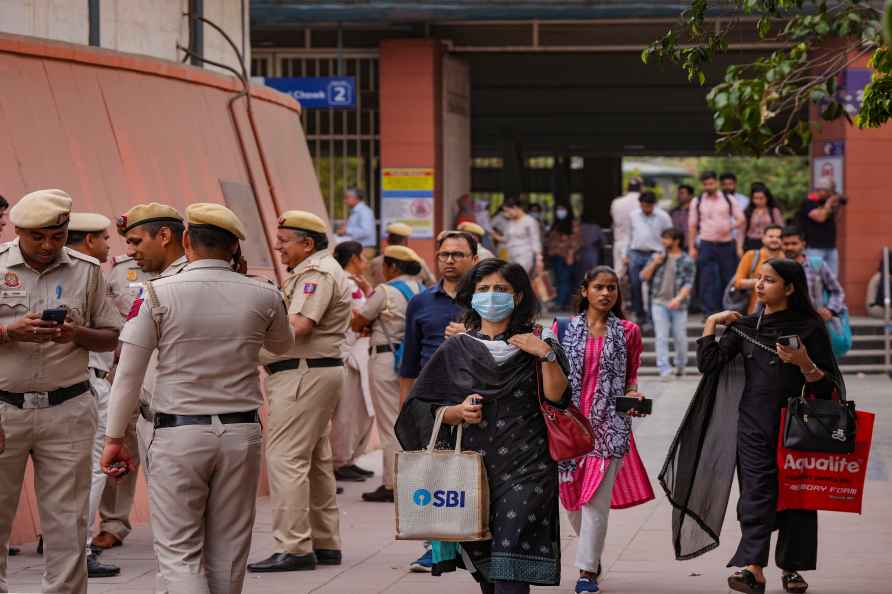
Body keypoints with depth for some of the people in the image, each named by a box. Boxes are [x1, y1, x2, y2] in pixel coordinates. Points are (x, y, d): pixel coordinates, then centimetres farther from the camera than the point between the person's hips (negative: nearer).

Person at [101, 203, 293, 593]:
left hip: (178, 433, -3)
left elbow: (129, 373, -6)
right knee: (227, 554, 11)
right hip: (241, 433, 3)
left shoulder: (159, 294, -7)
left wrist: (115, 438, 3)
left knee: (179, 552, -1)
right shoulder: (262, 296, -1)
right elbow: (282, 345, 21)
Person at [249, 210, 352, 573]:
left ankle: (294, 547, -13)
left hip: (303, 375, -11)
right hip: (316, 372, 11)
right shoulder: (312, 271, 20)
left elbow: (298, 326, -24)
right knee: (315, 461, 14)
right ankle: (326, 543, 20)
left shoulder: (317, 272, -13)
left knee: (285, 458, -12)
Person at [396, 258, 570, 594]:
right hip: (474, 469, 3)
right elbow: (422, 409, 11)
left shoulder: (534, 345, 6)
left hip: (525, 469, -3)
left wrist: (547, 355, -18)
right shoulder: (456, 350, 10)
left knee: (510, 567, -16)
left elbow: (557, 397, -6)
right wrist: (459, 412, -7)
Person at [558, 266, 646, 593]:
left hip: (609, 425, -2)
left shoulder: (628, 332, 6)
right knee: (570, 493, 6)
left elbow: (631, 375, 14)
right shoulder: (565, 329, 6)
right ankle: (592, 552, 29)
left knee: (595, 498, -8)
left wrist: (633, 394, -7)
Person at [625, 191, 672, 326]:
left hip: (654, 254, -4)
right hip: (636, 254, 4)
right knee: (635, 286, 2)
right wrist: (627, 254, 16)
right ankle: (641, 315, 13)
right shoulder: (633, 215, 11)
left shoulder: (663, 217, 0)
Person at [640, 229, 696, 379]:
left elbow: (688, 284, -6)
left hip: (678, 305, -2)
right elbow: (644, 276, 10)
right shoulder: (657, 257, 11)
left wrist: (678, 299, -22)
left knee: (680, 337, 5)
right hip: (659, 302, 2)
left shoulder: (687, 261, 1)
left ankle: (680, 365, 26)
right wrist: (654, 264, -6)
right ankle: (664, 369, -12)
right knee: (661, 337, -8)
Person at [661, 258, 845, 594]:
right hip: (754, 423, 1)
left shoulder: (810, 328, 0)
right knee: (758, 492, -8)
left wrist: (805, 364, -18)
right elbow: (708, 364, 1)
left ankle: (791, 567, 16)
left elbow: (826, 386, -2)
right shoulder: (745, 327, 9)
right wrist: (711, 324, 4)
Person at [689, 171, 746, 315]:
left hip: (727, 244, 0)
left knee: (728, 279, 1)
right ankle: (710, 313, -7)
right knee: (707, 281, -7)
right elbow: (692, 225, 8)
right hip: (707, 245, 0)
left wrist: (730, 227, -15)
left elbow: (741, 220, 4)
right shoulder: (697, 202, 7)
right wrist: (692, 247, 3)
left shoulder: (729, 200, 6)